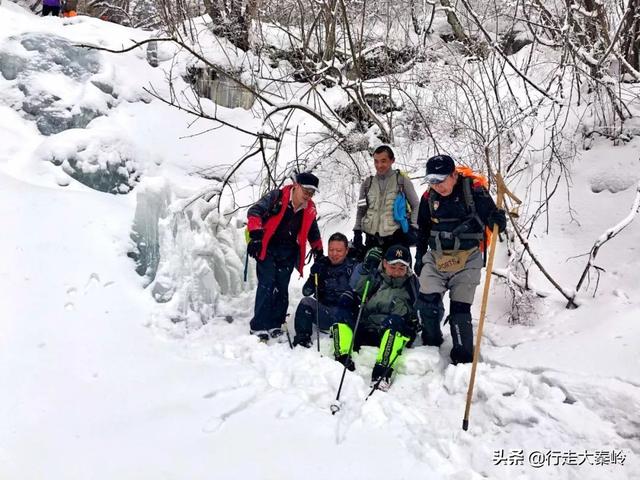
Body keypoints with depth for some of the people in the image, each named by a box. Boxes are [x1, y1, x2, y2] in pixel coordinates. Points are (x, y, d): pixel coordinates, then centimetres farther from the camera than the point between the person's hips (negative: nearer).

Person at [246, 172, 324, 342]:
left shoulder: (310, 209, 4)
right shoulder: (277, 197, -12)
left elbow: (313, 232, 21)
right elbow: (255, 211, -19)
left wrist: (318, 250, 17)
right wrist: (256, 232, -32)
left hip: (288, 253, 5)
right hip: (267, 248, -4)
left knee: (281, 288, 3)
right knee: (267, 285, -13)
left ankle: (275, 325, 14)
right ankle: (259, 327, -10)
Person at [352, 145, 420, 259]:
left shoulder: (402, 180, 0)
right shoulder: (367, 183, 9)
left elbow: (416, 206, 6)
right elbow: (361, 210, 17)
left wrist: (413, 229, -5)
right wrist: (357, 233, 9)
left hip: (397, 238, -3)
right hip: (372, 238, 3)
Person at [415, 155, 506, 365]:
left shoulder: (474, 191, -12)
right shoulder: (429, 198, 1)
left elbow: (492, 216, -7)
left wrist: (498, 221, -31)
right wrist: (419, 257, 18)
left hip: (467, 259, -3)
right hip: (436, 258, 3)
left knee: (460, 308, -2)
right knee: (427, 301, -9)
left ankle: (464, 358, 11)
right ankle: (431, 344, 15)